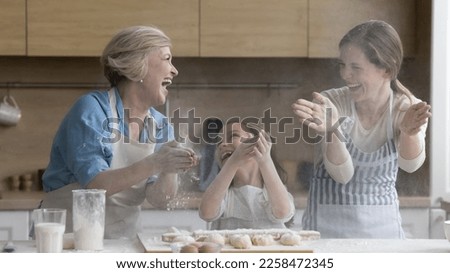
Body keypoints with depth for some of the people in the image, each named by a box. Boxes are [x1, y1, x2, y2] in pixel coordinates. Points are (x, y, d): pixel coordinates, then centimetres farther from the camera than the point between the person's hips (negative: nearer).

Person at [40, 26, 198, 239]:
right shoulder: (91, 110, -11)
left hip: (122, 241, 5)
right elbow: (94, 186, -20)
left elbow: (158, 199, -2)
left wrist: (170, 170, -21)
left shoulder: (161, 127, 5)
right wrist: (153, 164, -29)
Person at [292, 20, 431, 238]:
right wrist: (331, 132, -33)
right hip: (327, 226, -1)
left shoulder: (407, 108, -6)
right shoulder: (330, 103, -8)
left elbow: (410, 164, -23)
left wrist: (409, 133, -42)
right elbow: (342, 174, -16)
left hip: (383, 226, 1)